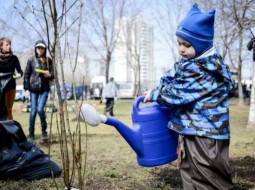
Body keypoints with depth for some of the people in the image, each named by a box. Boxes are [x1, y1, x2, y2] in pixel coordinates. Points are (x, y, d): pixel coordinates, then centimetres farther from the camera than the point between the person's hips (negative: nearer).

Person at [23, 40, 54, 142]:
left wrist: (49, 75, -17)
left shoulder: (48, 60, 6)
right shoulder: (31, 60, 4)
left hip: (44, 89, 0)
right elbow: (26, 75, 4)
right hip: (33, 89, 0)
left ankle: (44, 130, 8)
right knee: (33, 111, -1)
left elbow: (52, 75, 7)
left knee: (40, 109, -14)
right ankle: (31, 134, 12)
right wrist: (26, 89, -3)